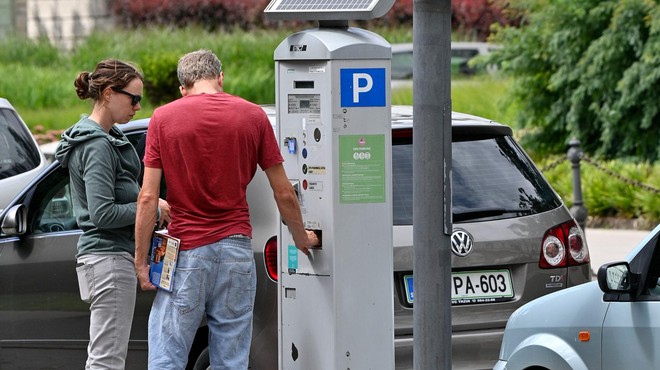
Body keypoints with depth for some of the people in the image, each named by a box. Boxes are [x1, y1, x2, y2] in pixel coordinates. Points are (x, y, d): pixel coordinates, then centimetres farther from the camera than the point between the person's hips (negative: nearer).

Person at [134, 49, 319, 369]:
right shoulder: (252, 116, 3)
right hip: (235, 248, 2)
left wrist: (141, 259, 1)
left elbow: (148, 198, -5)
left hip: (185, 250, -2)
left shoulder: (163, 118, -1)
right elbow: (284, 194, 6)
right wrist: (301, 238, 23)